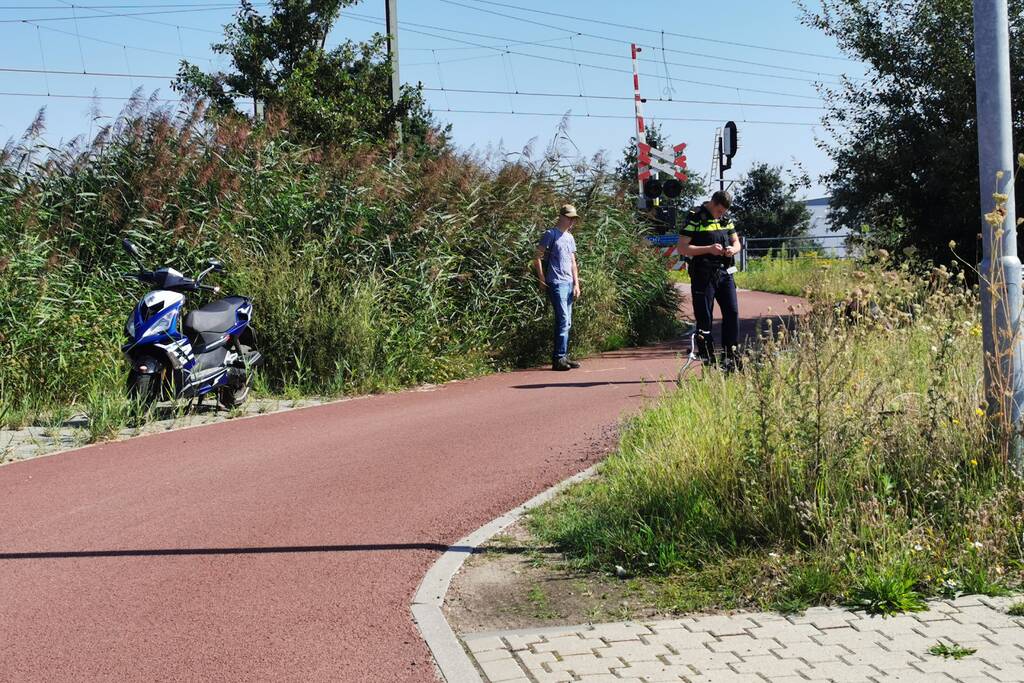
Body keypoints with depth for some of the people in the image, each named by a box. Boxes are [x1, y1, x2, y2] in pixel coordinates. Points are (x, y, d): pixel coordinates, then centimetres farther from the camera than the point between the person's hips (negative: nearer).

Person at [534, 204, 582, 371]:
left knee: (567, 322, 8)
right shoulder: (550, 235, -4)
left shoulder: (570, 238, 20)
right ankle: (558, 358, -14)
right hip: (556, 282, -8)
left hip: (569, 283, 8)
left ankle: (563, 356, 13)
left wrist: (576, 284, 14)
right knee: (563, 320, -14)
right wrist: (542, 280, -9)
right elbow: (537, 257, -6)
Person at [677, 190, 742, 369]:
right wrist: (709, 249, -20)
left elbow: (736, 242, 19)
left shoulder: (726, 219, 13)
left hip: (725, 273, 6)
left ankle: (730, 354, 11)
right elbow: (683, 248, -11)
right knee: (704, 319, -1)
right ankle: (708, 359, 4)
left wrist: (733, 249, -6)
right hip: (703, 275, -6)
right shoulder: (694, 218, -7)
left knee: (732, 312, 1)